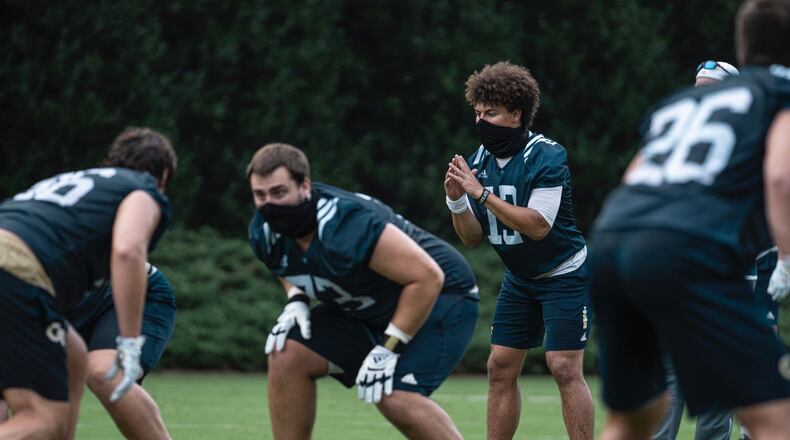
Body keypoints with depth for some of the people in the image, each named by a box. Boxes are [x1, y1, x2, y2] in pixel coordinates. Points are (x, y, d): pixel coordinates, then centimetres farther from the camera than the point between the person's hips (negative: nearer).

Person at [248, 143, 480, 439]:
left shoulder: (345, 225, -35)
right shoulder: (264, 232, -10)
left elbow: (427, 277, -33)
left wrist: (388, 349, -27)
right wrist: (297, 301, -5)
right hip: (364, 309, 8)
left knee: (395, 397, -27)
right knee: (287, 355, -6)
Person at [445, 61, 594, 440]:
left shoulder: (547, 156, -20)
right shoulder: (479, 162, -1)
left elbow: (537, 226, -29)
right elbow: (473, 238, 2)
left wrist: (482, 194, -30)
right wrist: (457, 200, -17)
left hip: (564, 275, -7)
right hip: (520, 278, 7)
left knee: (564, 367, -15)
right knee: (500, 367, 3)